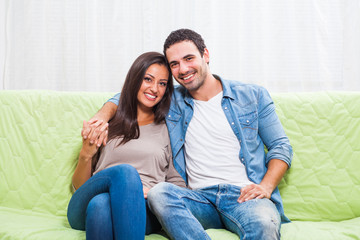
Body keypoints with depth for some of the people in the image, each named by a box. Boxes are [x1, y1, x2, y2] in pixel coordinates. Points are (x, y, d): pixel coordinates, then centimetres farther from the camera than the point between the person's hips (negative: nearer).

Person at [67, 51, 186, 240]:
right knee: (125, 171, -35)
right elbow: (79, 186, 15)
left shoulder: (168, 131, 20)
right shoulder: (108, 125, 19)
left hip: (142, 212, 0)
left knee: (101, 203, -36)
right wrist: (85, 155, -5)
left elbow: (178, 186, 15)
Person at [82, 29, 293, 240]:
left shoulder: (252, 96, 10)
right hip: (200, 198, 3)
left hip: (244, 195, -3)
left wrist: (266, 187, -8)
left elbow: (281, 146, 10)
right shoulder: (172, 102, 16)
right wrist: (102, 116, 4)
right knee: (159, 192, -31)